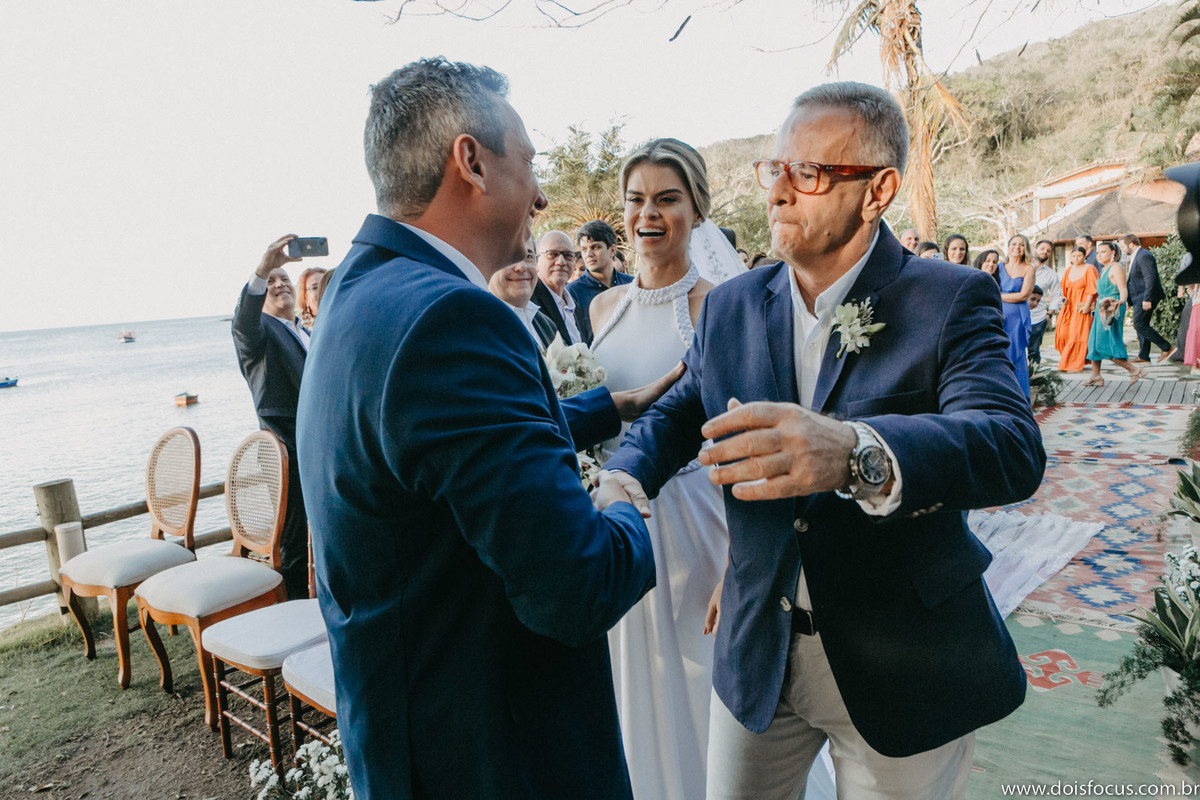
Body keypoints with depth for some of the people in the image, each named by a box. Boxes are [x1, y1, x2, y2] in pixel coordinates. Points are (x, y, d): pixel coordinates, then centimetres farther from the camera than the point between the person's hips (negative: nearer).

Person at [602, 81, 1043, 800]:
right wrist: (623, 480, -14)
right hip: (756, 660, 4)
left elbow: (1014, 446, -27)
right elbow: (678, 412, 9)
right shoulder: (731, 306, 0)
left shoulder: (953, 301, -12)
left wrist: (857, 453, -48)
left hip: (904, 672, -3)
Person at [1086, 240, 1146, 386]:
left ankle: (1134, 370, -5)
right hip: (1101, 309, 10)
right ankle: (1095, 377, 12)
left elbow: (1123, 289, -20)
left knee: (1105, 344, -12)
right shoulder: (1104, 269, 18)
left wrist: (1121, 301, -37)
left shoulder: (1115, 268, -10)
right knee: (1094, 341, 9)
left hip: (1112, 309, -10)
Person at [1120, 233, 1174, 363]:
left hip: (1146, 298, -10)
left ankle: (1167, 348, -6)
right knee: (1141, 326, 10)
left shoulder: (1144, 256, -15)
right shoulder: (1135, 257, 17)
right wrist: (1130, 300, 22)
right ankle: (1143, 357, 13)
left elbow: (1150, 279, -22)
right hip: (1139, 298, 10)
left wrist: (1147, 299, -26)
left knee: (1140, 325, -12)